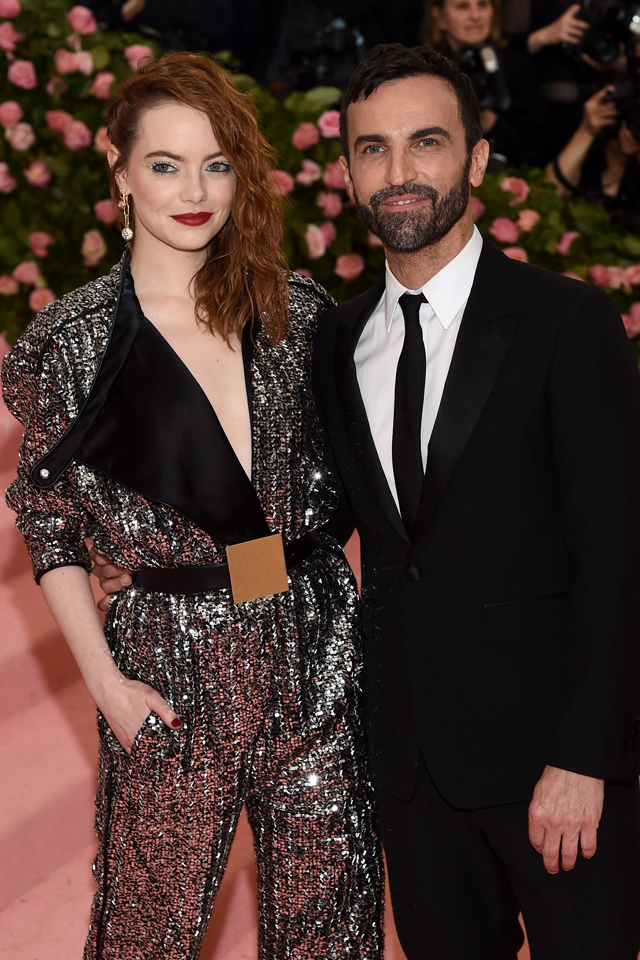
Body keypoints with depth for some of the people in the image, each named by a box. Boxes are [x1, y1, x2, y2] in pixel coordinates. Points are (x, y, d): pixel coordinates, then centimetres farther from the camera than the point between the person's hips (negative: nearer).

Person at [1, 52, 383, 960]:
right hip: (173, 664, -2)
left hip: (319, 652, 3)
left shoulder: (299, 311, 3)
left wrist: (373, 618, 2)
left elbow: (345, 482, 11)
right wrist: (105, 680, -5)